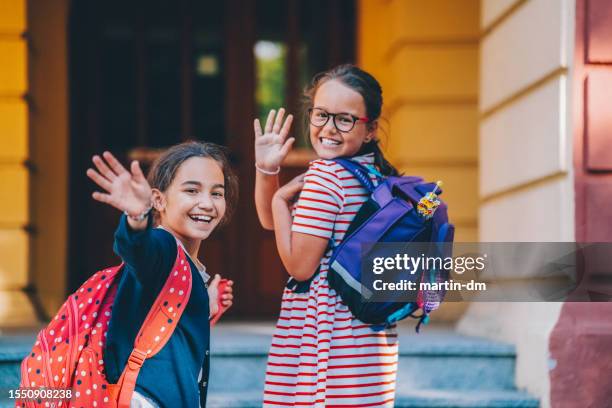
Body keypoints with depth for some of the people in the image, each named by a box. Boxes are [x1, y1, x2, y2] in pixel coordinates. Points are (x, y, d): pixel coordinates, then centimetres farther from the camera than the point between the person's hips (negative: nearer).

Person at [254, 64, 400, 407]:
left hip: (329, 337, -9)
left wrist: (281, 198, -5)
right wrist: (267, 171, 4)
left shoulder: (325, 175, -15)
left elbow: (299, 266, -14)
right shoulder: (379, 175, 12)